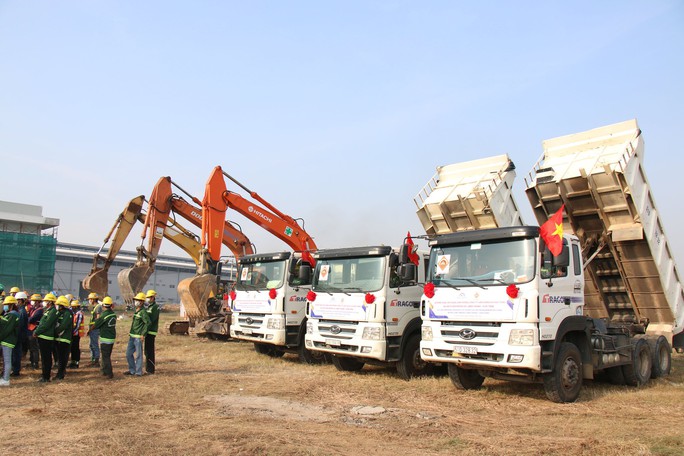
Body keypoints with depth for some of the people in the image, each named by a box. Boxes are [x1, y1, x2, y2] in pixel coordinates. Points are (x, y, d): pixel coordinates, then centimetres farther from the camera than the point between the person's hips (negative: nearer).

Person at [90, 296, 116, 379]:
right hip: (112, 338, 7)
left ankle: (109, 373, 0)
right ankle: (105, 371, 28)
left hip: (105, 339, -7)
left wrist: (89, 330, 11)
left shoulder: (104, 315, -18)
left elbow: (95, 325, -7)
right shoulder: (114, 314, 1)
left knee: (106, 356, 0)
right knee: (107, 356, 19)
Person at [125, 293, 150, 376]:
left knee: (138, 355, -1)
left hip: (138, 337, -9)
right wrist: (130, 332, 18)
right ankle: (132, 370, 25)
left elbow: (148, 322, -23)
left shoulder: (143, 312, -14)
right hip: (132, 336, 9)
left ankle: (138, 372, 9)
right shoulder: (136, 311, 13)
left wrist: (143, 334, -20)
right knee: (128, 354, 13)